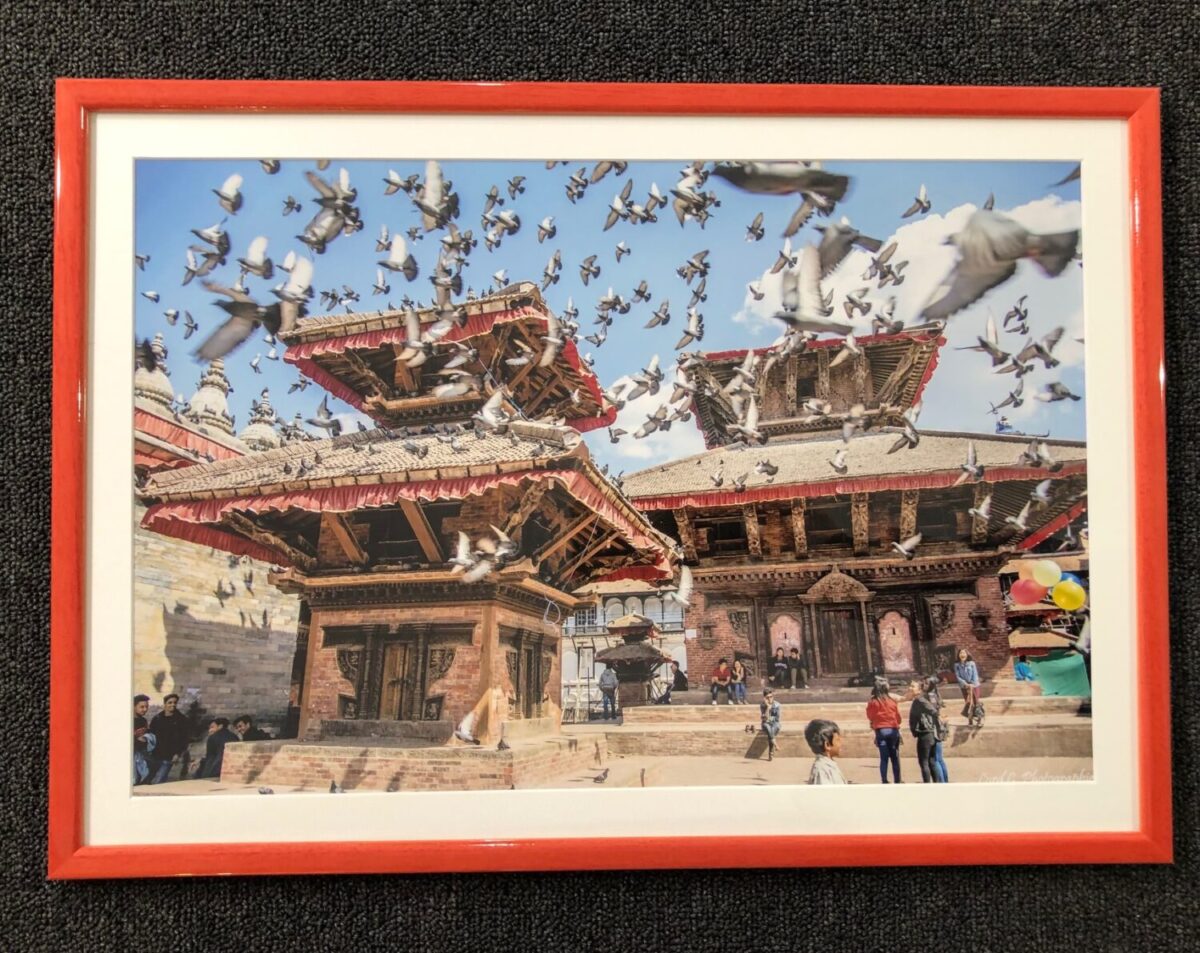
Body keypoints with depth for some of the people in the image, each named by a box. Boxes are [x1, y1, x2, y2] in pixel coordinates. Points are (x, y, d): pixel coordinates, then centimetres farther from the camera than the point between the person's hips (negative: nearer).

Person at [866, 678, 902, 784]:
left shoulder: (873, 702, -6)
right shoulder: (892, 701, -4)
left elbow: (870, 716, 4)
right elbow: (898, 717, 4)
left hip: (880, 731, 0)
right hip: (893, 730, 0)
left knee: (884, 758, 3)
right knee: (895, 758, 9)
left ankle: (884, 782, -2)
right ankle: (897, 782, 9)